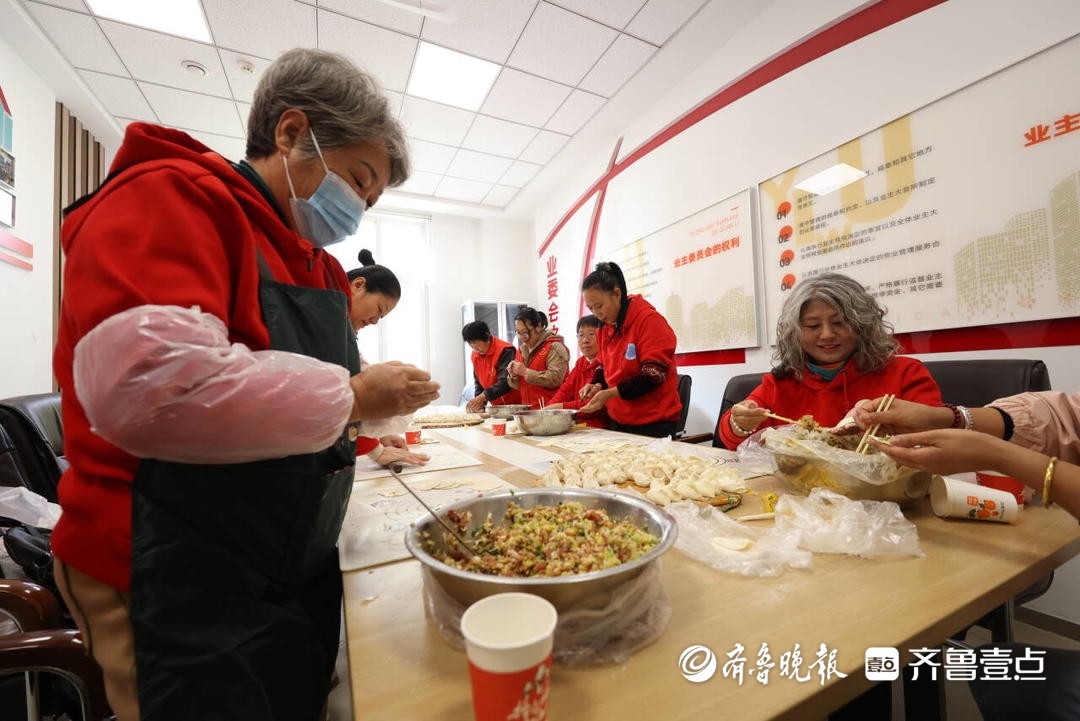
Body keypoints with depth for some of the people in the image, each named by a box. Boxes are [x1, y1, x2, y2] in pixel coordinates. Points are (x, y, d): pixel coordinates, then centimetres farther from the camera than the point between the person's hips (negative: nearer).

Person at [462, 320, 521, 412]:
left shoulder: (504, 350, -17)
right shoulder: (475, 355, 6)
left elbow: (505, 382, -25)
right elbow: (479, 383, 13)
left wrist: (483, 397, -33)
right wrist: (478, 402, -3)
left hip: (515, 404, -6)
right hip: (496, 407, 6)